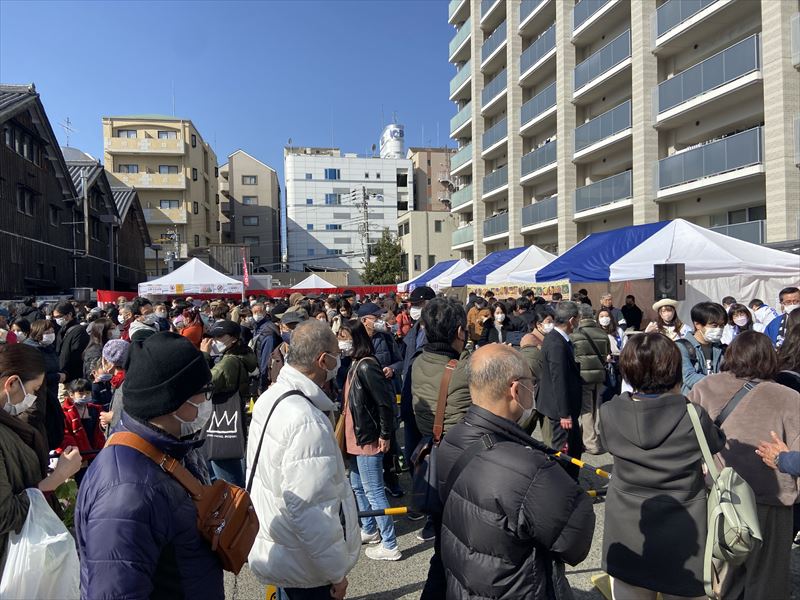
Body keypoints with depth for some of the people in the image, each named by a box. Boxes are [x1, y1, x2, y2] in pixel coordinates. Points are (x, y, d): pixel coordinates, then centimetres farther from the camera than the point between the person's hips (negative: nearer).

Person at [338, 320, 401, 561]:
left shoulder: (366, 367, -22)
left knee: (373, 492, 0)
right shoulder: (354, 365, 6)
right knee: (357, 486, 22)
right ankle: (369, 531, 39)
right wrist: (347, 431, 14)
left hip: (368, 439, -10)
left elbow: (386, 401, -23)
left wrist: (385, 435, -17)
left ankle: (389, 545, 13)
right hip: (356, 437, 10)